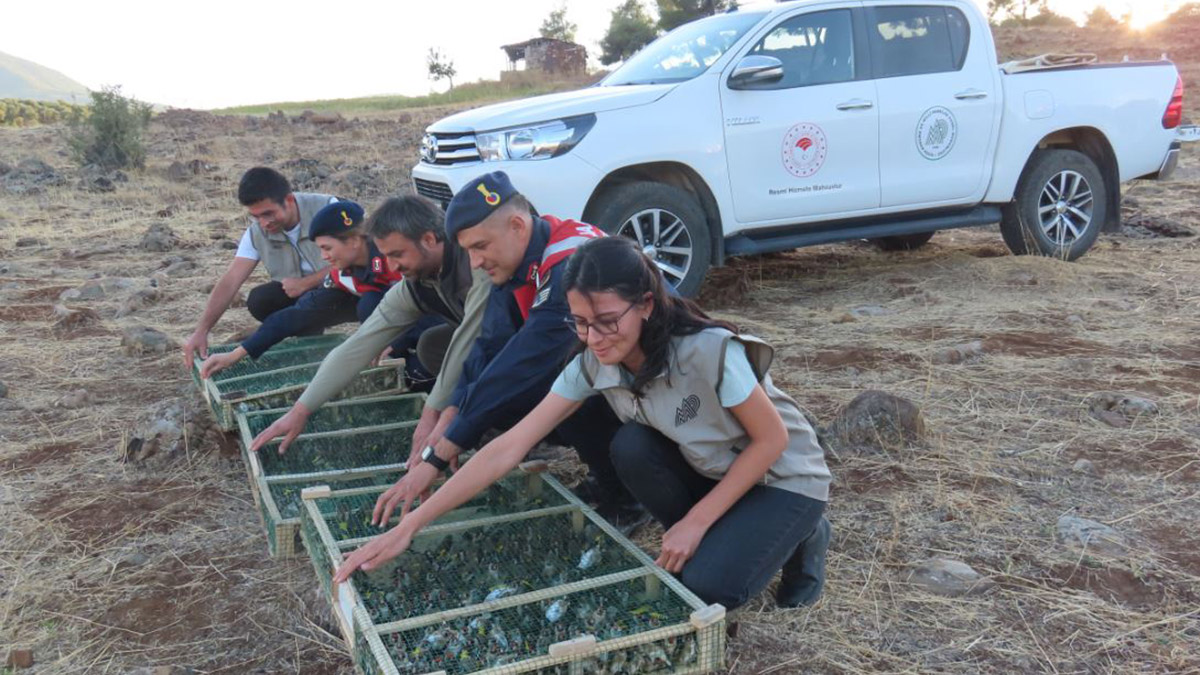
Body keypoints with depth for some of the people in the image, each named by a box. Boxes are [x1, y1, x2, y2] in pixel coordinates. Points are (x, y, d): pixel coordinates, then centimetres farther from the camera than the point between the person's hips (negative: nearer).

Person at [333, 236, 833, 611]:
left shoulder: (710, 351, -34)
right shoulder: (592, 365, -18)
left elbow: (771, 440, -22)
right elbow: (508, 448, -21)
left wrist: (695, 522, -22)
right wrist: (408, 527, -26)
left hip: (784, 477, -5)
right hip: (709, 471, 5)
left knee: (707, 587, -26)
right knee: (631, 447, -25)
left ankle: (801, 537, 5)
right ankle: (712, 543, -1)